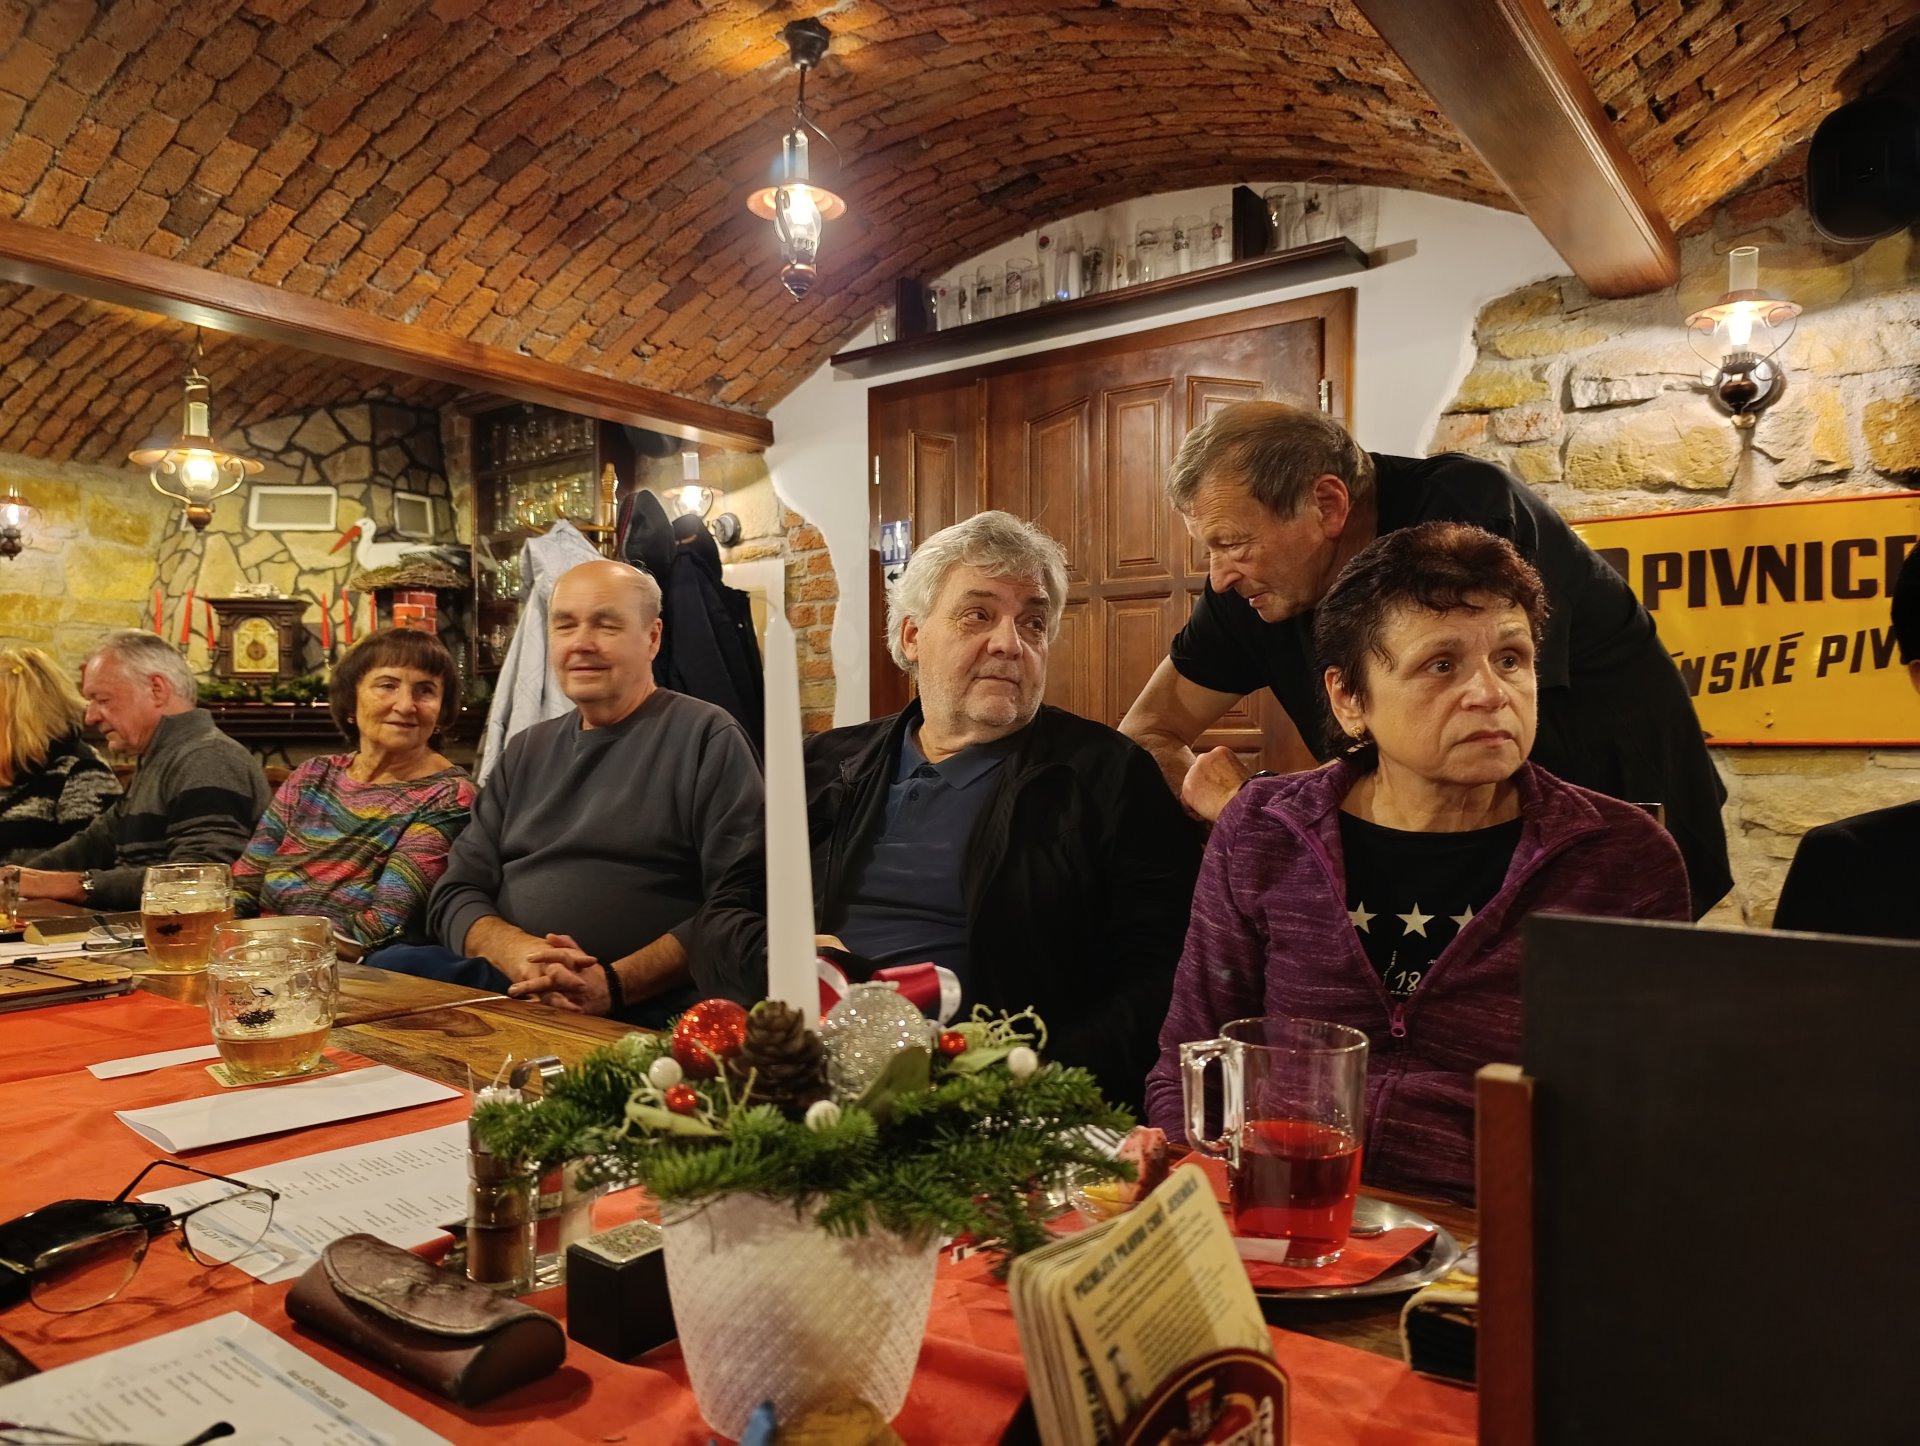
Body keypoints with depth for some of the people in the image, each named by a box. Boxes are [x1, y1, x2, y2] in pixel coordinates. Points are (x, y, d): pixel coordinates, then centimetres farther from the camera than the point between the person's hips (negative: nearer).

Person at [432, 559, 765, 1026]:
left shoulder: (706, 737, -1)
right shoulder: (526, 750, 20)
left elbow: (741, 908, -9)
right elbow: (455, 893, 14)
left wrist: (616, 983, -19)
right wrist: (518, 953, -8)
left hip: (645, 1016, -5)